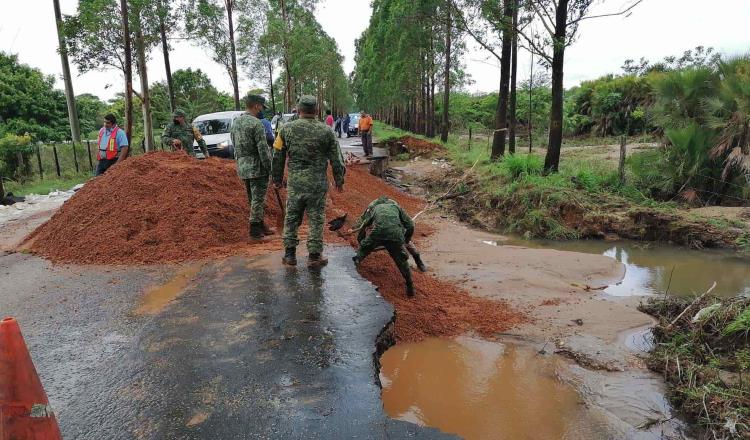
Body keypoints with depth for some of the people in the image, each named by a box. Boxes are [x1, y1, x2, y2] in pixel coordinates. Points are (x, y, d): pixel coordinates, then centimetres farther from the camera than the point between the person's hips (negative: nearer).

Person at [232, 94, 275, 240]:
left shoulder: (236, 123, 12)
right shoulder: (256, 123, -15)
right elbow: (263, 149, -18)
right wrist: (269, 168, -12)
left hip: (242, 168, 9)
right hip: (257, 168, -9)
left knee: (254, 199, 16)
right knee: (258, 199, -2)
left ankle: (261, 226, 27)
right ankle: (255, 231, 3)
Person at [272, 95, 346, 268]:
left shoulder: (286, 129, 0)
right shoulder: (326, 131, -4)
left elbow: (278, 158, 6)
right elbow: (336, 159, 1)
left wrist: (277, 179, 18)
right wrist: (339, 181, 13)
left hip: (294, 182, 1)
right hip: (318, 183, -1)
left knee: (291, 218, 13)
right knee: (316, 219, 7)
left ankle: (289, 254, 19)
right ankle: (314, 256, 13)